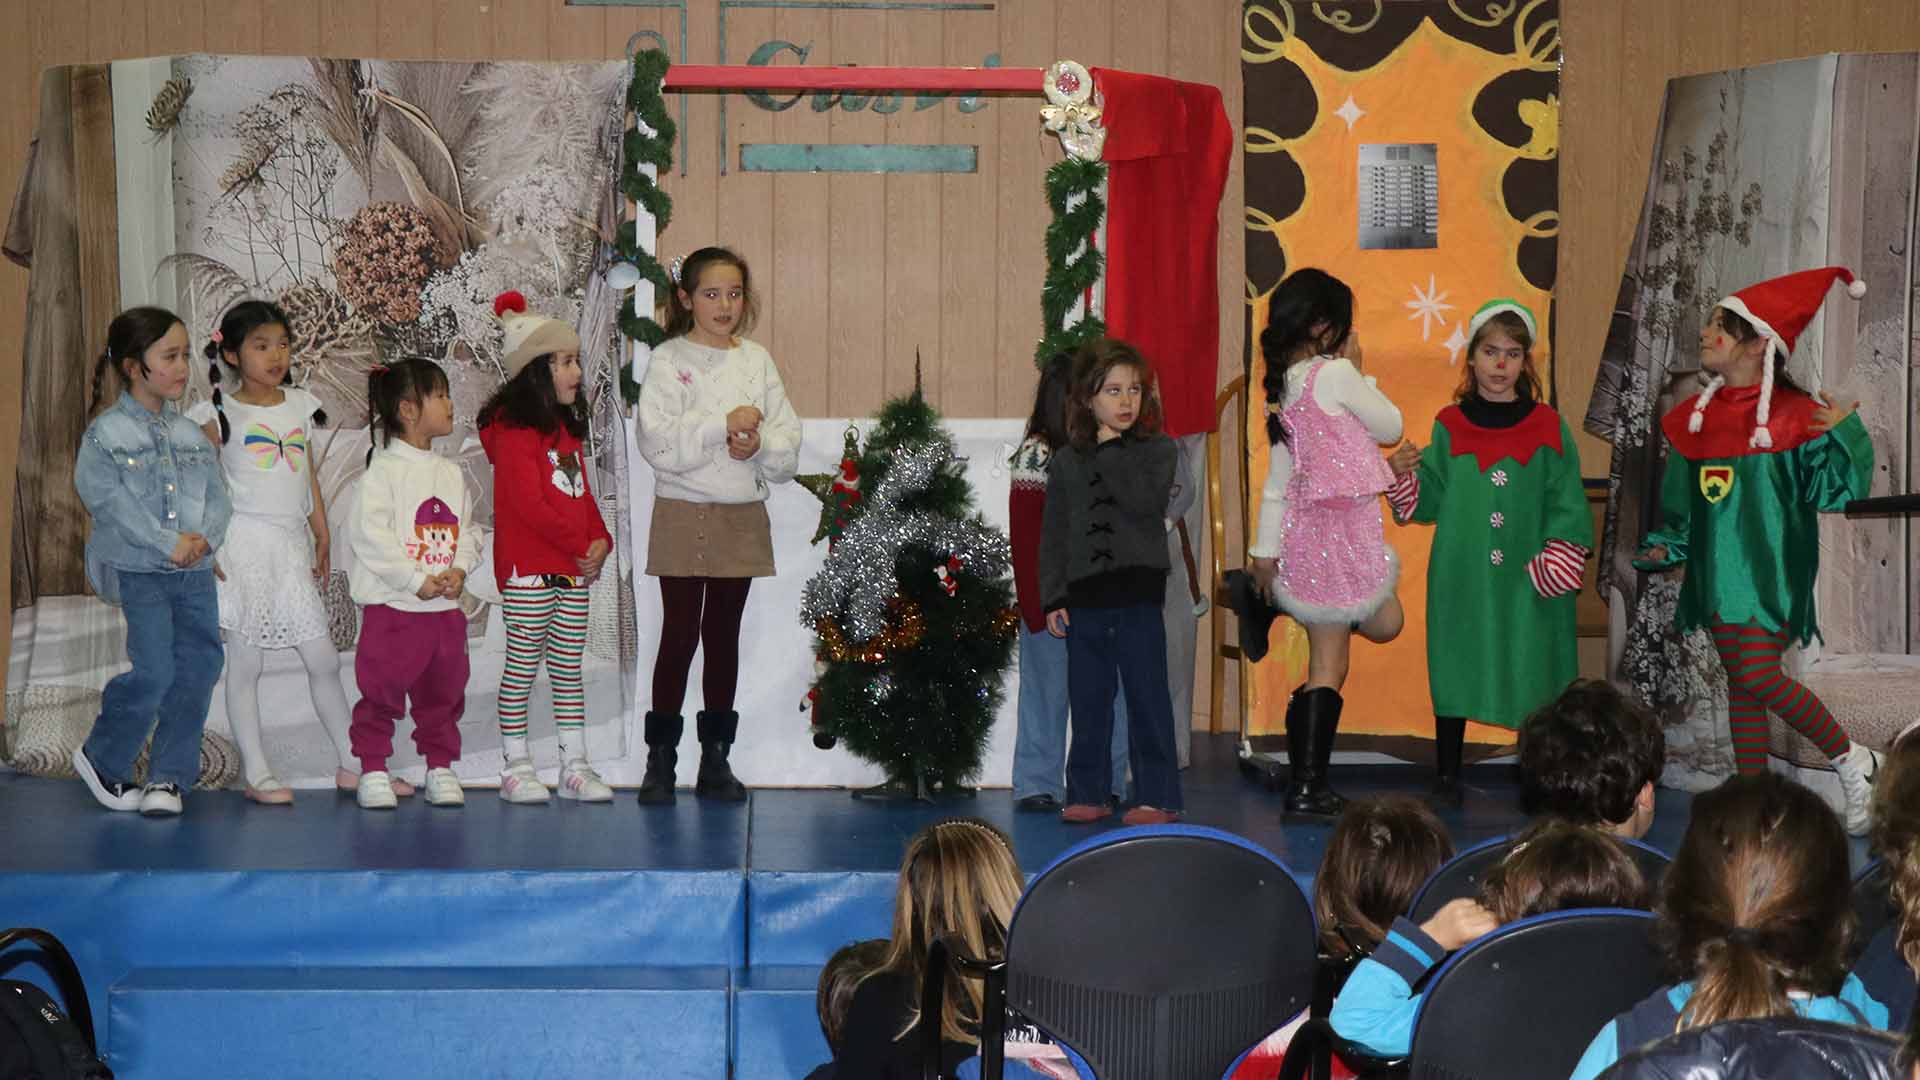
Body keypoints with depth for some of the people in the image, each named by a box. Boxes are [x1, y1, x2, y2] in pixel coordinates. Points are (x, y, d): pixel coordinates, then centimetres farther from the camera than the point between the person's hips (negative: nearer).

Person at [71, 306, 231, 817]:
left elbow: (218, 496, 8)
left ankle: (168, 776, 12)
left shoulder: (191, 435, 12)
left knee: (199, 667, 1)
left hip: (195, 572, 6)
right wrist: (168, 543, -20)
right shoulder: (105, 433, -5)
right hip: (138, 570, -6)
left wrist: (205, 536, -13)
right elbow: (109, 499, -15)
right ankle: (102, 759, 13)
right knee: (155, 672, -11)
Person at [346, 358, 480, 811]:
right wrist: (417, 581, -18)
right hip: (393, 605, -6)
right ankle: (372, 770, 11)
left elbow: (469, 530, 12)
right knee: (381, 693, 0)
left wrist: (459, 569, -8)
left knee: (442, 694, 13)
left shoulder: (450, 472, 11)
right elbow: (371, 535, -16)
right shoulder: (384, 469, -9)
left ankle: (440, 768, 24)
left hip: (446, 605, 6)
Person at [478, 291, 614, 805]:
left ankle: (574, 766, 14)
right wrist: (581, 546, -15)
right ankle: (516, 766, 6)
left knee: (568, 667, 10)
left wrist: (601, 541, 0)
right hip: (528, 569, -8)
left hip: (574, 569, 8)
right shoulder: (513, 429, -12)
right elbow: (528, 503, -18)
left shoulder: (566, 429, 16)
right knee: (523, 665, -1)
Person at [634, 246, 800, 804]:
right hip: (684, 515, -4)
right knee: (679, 634, -2)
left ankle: (716, 759, 15)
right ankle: (660, 759, 6)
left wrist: (759, 444, -14)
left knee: (724, 636, 9)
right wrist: (724, 424, -20)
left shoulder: (757, 361, 9)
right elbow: (658, 443, -16)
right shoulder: (668, 360, -3)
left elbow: (789, 449, 6)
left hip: (743, 517, 4)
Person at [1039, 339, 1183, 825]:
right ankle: (1088, 793, 18)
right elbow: (1053, 534, 9)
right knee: (1087, 699, 8)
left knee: (1147, 696, -1)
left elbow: (1145, 501, -18)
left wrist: (1110, 451, -13)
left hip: (1139, 591, -3)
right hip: (1083, 597, 3)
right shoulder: (1066, 462, 9)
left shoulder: (1157, 449, 1)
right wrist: (1053, 597, 2)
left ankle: (1158, 796, 6)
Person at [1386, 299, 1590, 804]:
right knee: (1454, 669, 5)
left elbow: (1566, 500, 0)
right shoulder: (1450, 426, 4)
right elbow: (1429, 502, 4)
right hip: (1462, 577, 1)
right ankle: (1447, 776, 15)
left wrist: (1562, 554, -12)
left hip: (1526, 579, -1)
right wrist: (1403, 476, -14)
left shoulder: (1547, 427, 2)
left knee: (1531, 670, 3)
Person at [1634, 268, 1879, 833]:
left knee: (1757, 676, -18)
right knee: (1741, 683, 9)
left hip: (1770, 571, -6)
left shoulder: (1794, 416, -10)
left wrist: (1846, 436, -24)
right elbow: (1681, 504, 18)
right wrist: (1663, 549, 8)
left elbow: (1836, 493, -12)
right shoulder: (1697, 416, 8)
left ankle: (1851, 759, 2)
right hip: (1718, 572, 6)